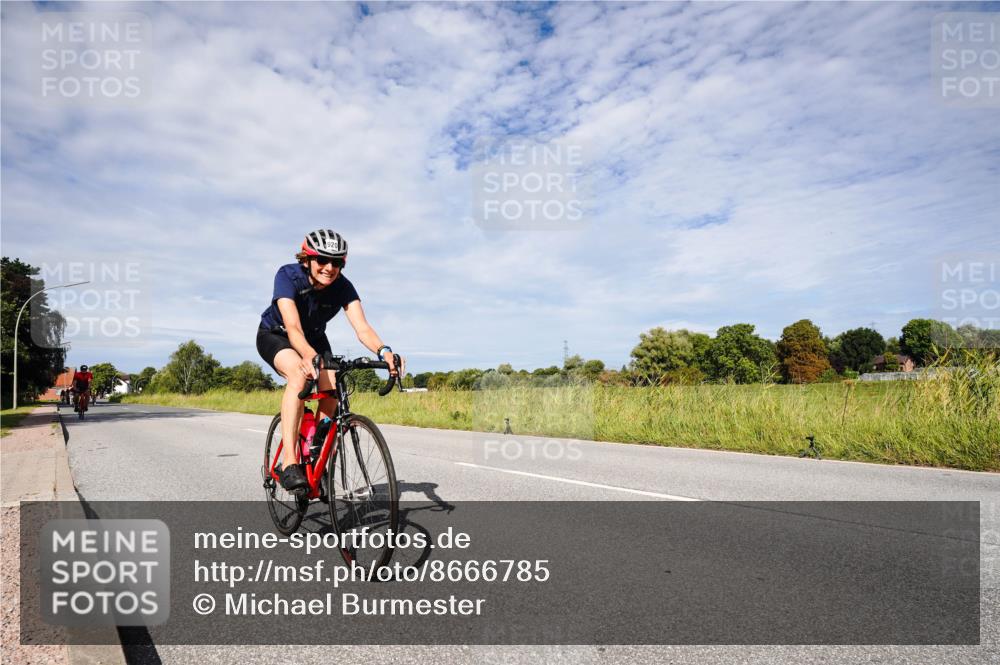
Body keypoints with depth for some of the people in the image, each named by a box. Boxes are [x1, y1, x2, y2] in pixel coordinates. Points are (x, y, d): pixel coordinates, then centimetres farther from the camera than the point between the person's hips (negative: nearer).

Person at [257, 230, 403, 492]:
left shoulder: (343, 287, -24)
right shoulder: (288, 276, -31)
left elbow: (362, 327, -37)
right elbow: (293, 327, -45)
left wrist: (383, 350, -58)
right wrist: (308, 355, -66)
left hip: (314, 338, 4)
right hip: (275, 335, -3)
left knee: (331, 392, -19)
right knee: (299, 375, -35)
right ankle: (289, 463, -36)